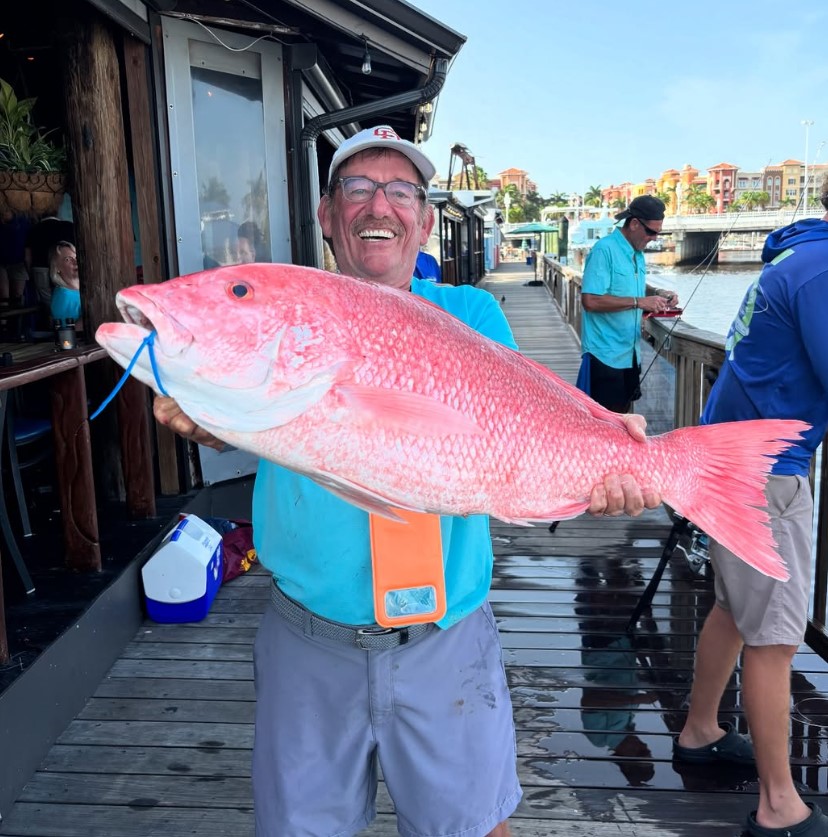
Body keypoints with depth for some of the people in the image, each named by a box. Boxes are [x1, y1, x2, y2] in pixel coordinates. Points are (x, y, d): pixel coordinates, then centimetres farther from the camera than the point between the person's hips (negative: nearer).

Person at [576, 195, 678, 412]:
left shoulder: (638, 254, 12)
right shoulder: (604, 250, -14)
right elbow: (590, 301, -23)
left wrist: (656, 297, 3)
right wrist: (638, 302, -22)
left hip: (630, 353, 9)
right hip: (605, 354, -8)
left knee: (623, 416, 15)